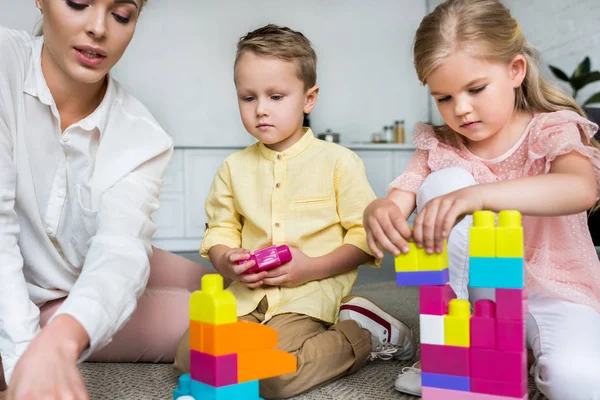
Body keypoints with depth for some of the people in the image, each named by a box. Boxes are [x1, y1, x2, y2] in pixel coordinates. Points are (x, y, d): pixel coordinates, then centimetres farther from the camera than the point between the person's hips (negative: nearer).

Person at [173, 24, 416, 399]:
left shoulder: (338, 161, -2)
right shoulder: (234, 167, 10)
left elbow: (365, 235, -4)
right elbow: (219, 229, 14)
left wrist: (313, 268, -16)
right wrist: (226, 261, -9)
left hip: (311, 292, -5)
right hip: (248, 292, 5)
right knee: (190, 356, -11)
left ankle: (362, 334, 0)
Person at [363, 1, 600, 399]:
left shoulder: (552, 130, -12)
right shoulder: (439, 148, -3)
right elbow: (394, 203, -15)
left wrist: (476, 194, -51)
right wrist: (380, 213, -42)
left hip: (555, 292, -3)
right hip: (479, 293, 3)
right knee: (444, 182, -23)